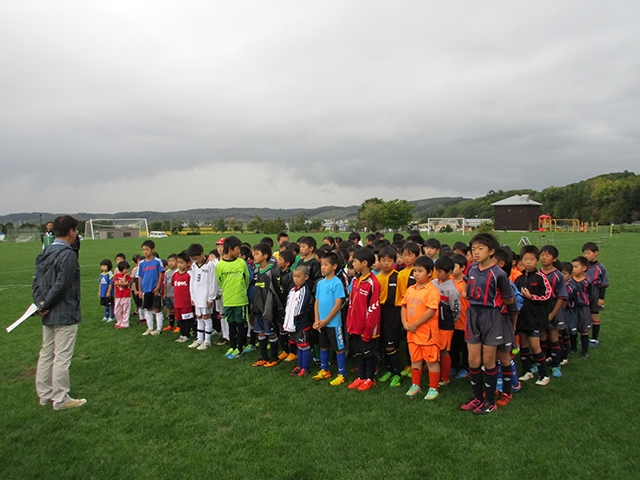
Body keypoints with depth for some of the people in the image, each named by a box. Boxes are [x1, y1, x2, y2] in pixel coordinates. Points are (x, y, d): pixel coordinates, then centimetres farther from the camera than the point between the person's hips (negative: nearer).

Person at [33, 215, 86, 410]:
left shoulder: (44, 253, 9)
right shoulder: (68, 254, -18)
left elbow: (36, 280, 5)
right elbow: (61, 285, -22)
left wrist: (40, 302, -4)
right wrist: (45, 305, -11)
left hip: (48, 315, 9)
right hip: (65, 315, -9)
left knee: (46, 354, 17)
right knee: (62, 357, 0)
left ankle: (44, 394, 28)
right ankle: (60, 399, 9)